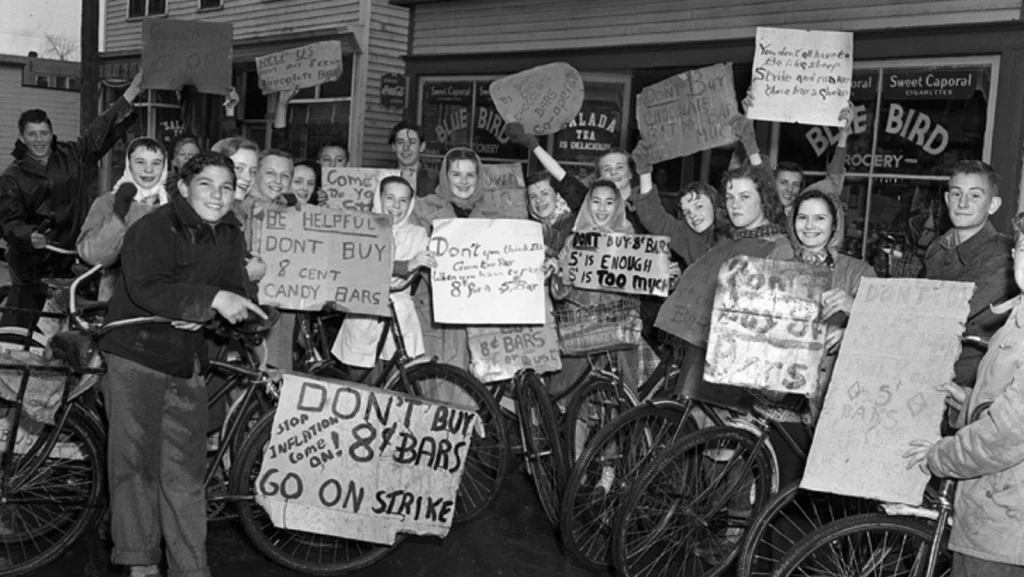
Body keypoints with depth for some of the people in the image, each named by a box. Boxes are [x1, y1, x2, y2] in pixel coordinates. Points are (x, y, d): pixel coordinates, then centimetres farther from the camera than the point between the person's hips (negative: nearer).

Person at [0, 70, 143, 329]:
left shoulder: (73, 157, 7)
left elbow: (102, 131, 4)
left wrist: (129, 97, -1)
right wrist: (29, 236, -27)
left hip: (72, 259, 3)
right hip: (33, 267, -2)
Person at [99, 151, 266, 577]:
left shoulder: (231, 237, 7)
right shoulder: (153, 229, -13)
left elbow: (235, 292, 4)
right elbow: (145, 288, -26)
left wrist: (202, 314, -17)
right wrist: (211, 298, -32)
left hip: (187, 361, 5)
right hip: (137, 354, -5)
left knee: (185, 470, 6)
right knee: (136, 461, 0)